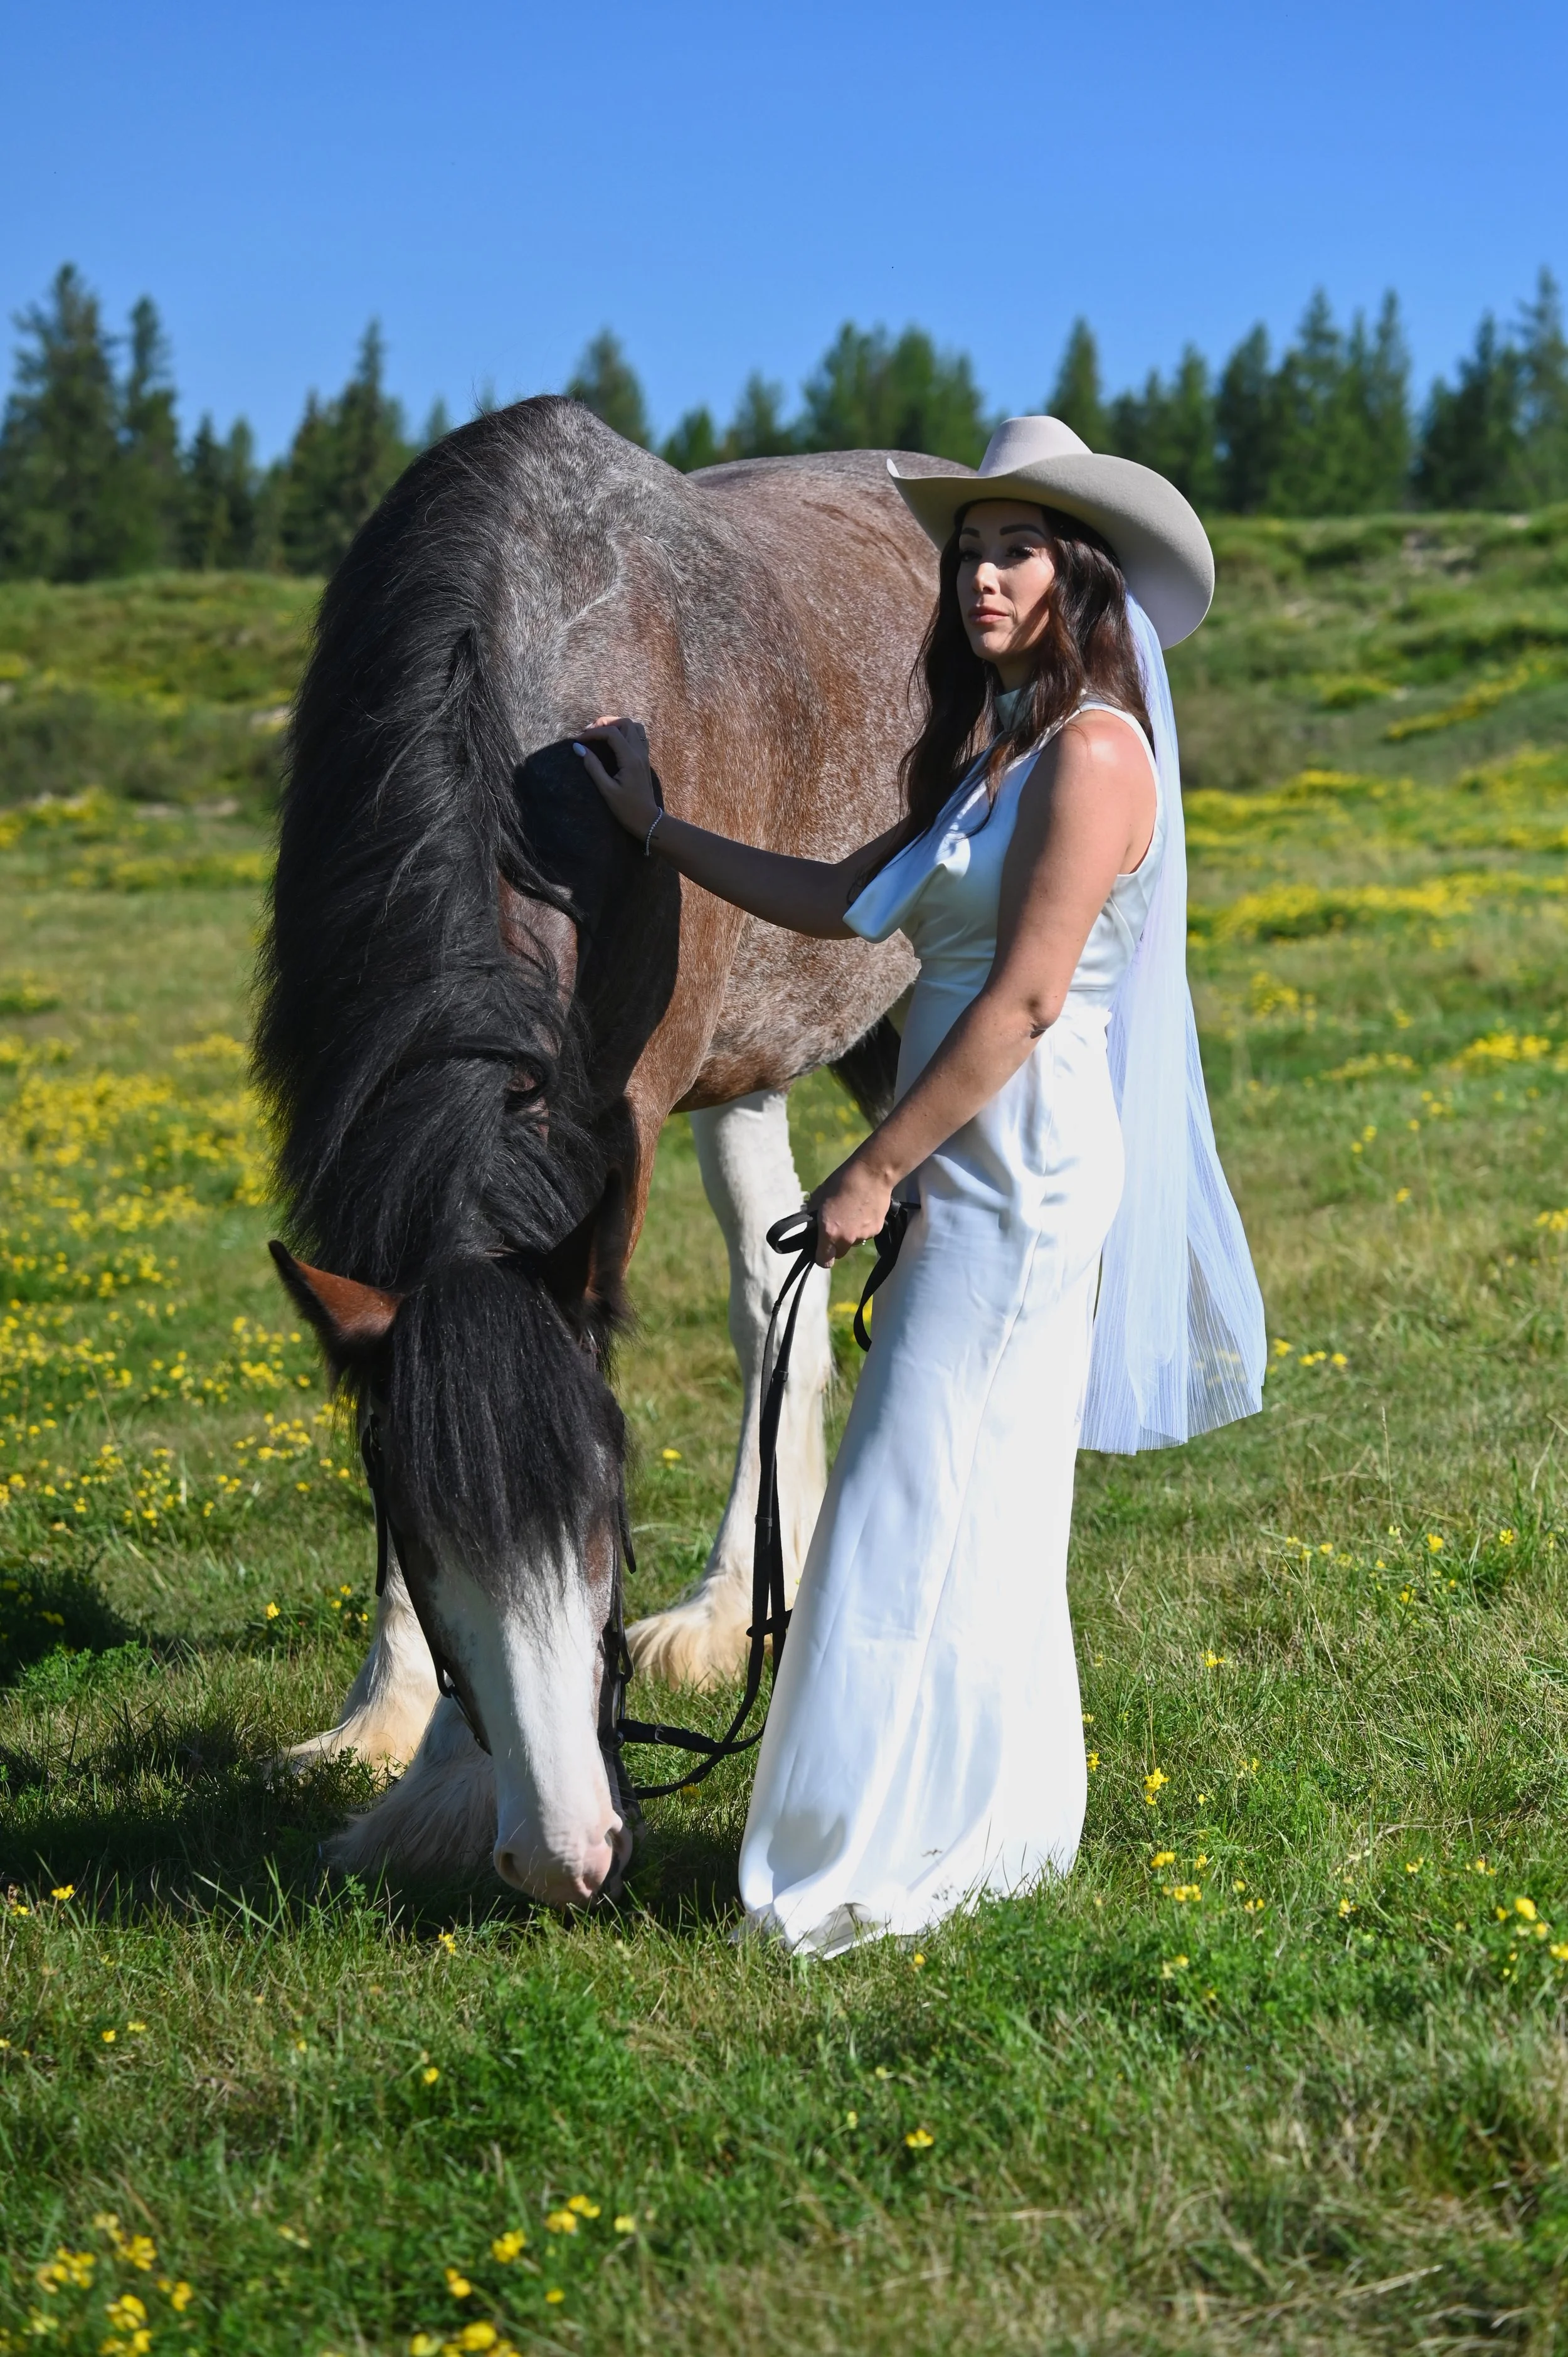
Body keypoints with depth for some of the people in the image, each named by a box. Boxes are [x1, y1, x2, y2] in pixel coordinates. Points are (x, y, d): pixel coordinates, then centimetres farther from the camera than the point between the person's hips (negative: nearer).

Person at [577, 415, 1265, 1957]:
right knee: (982, 1518, 14)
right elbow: (842, 906, 19)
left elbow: (1026, 1000, -19)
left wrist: (873, 1170, -15)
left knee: (924, 1510, -7)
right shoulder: (990, 758, 16)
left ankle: (888, 1860, 0)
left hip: (1022, 1175, -10)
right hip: (975, 1178, 10)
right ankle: (1002, 1827, 24)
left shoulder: (1090, 750, -14)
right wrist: (657, 829, 23)